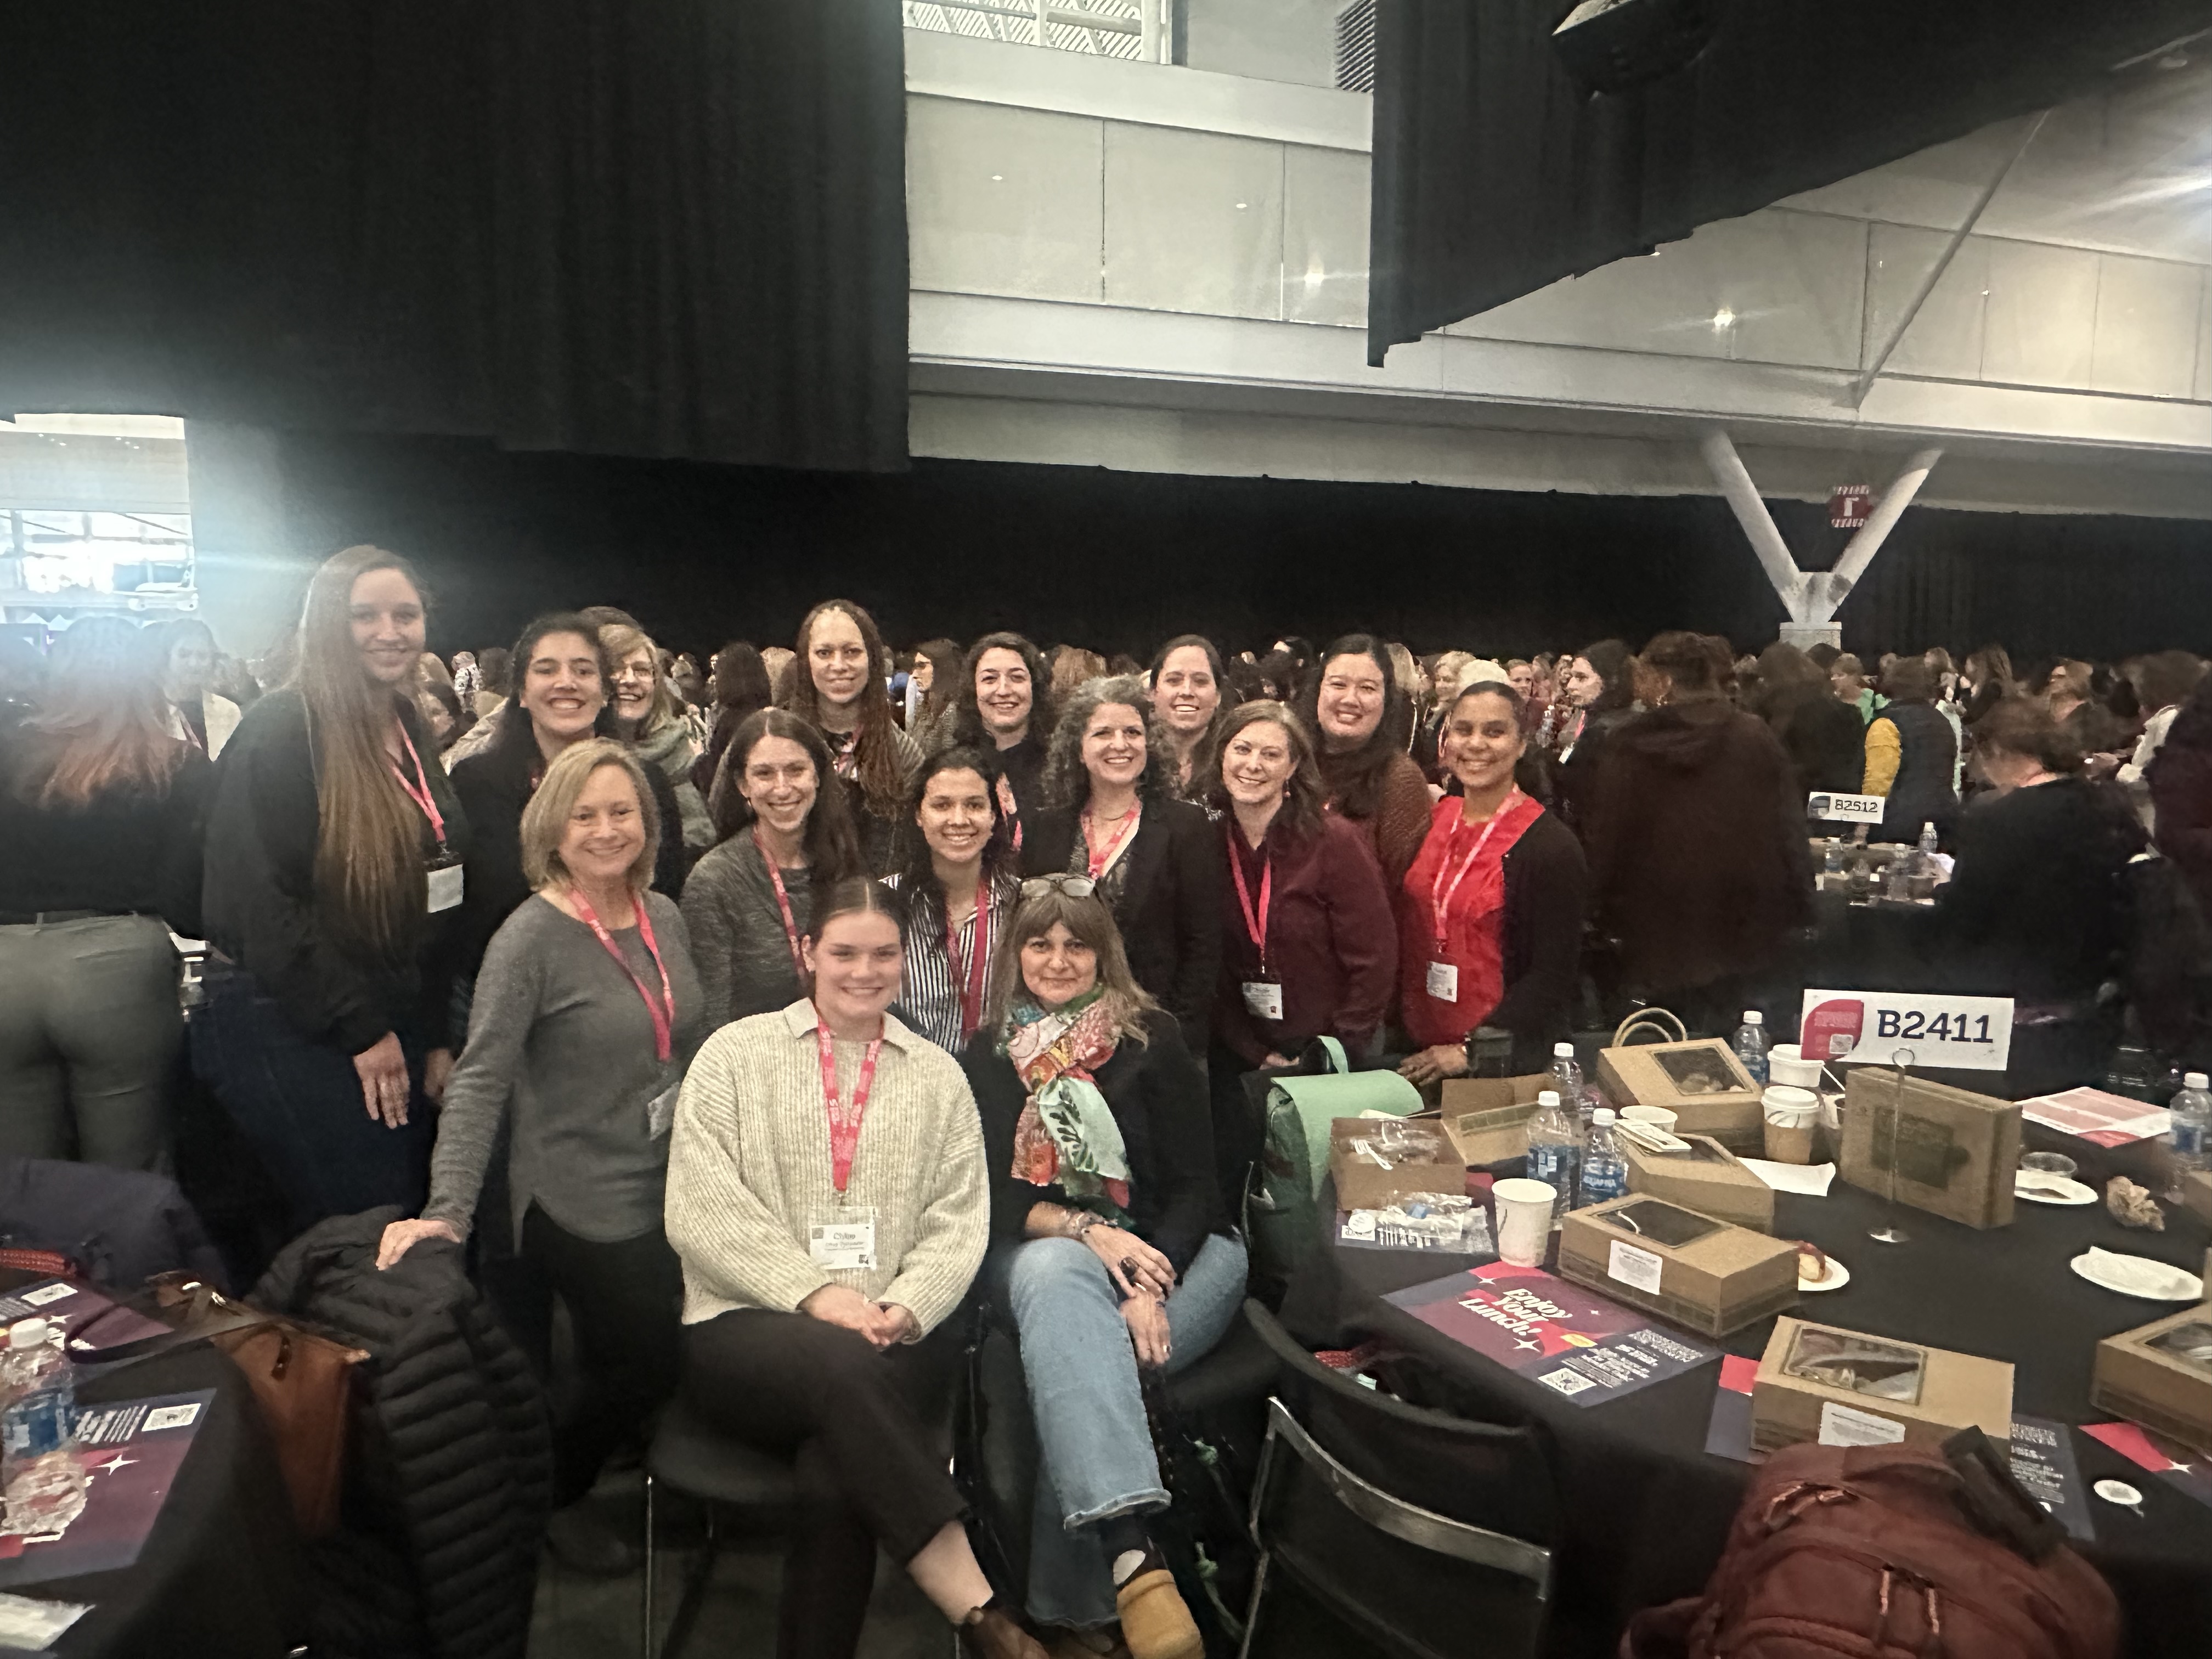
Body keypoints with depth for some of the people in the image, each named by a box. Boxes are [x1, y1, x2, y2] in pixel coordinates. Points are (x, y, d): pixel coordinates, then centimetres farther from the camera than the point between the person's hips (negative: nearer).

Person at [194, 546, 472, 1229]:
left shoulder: (410, 732, 12)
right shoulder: (280, 731, -11)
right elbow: (261, 902, -17)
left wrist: (435, 1034, 11)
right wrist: (361, 1027, -15)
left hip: (393, 1027, 7)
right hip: (286, 1027, -7)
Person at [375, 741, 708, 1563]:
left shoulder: (663, 916, 4)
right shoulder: (531, 938, -16)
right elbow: (480, 1080, -21)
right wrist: (449, 1209, -30)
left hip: (674, 1191, 6)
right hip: (583, 1208, -6)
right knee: (640, 1367, 3)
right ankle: (544, 1501, 32)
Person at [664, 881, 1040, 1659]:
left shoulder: (939, 1077, 15)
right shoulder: (734, 1055, 8)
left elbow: (958, 1219, 7)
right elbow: (702, 1209, -2)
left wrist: (908, 1307, -12)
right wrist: (813, 1292, -13)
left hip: (895, 1340, 1)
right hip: (747, 1327, -1)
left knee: (838, 1474, -31)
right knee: (844, 1365, -34)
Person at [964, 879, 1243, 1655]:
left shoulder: (1151, 1038, 2)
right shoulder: (991, 1054, 10)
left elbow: (1195, 1183, -2)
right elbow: (992, 1196, 3)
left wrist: (1152, 1288, -20)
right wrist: (1085, 1228, -18)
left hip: (1172, 1250, -1)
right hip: (1043, 1248, 1)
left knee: (1069, 1367, -32)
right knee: (1059, 1279, -36)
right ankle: (1132, 1555, -50)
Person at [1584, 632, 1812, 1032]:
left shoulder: (1627, 748, -5)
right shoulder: (1754, 737, 0)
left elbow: (1604, 842, -3)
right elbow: (1790, 828, 2)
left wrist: (1602, 916, 5)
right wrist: (1797, 909, 8)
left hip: (1660, 935, -1)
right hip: (1745, 932, 2)